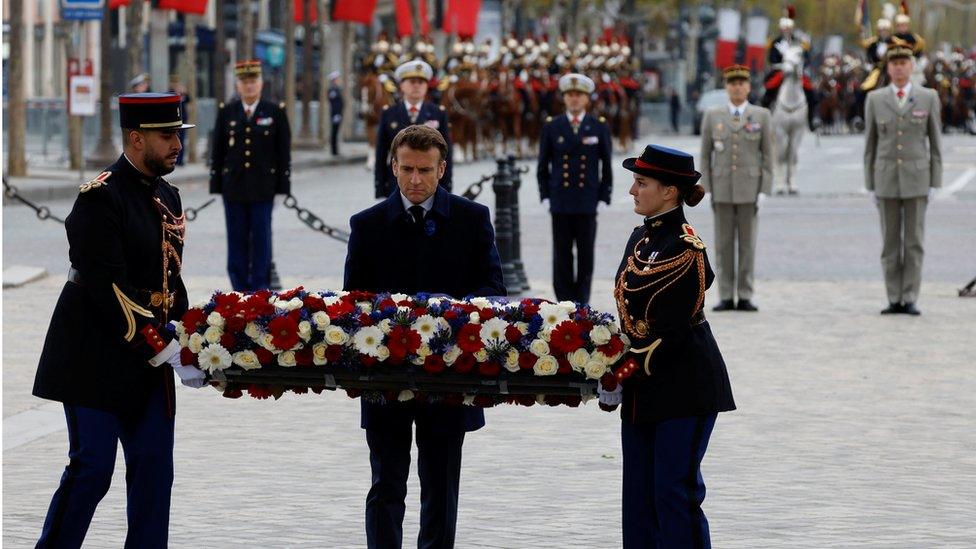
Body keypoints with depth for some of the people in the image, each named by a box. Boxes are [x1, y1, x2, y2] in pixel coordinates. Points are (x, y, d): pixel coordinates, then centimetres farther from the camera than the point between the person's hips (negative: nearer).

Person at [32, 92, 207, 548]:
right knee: (91, 470, -5)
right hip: (97, 358, -8)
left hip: (147, 361, 8)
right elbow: (107, 288, -21)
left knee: (153, 468, 6)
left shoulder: (167, 197, 12)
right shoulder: (101, 198, -15)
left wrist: (186, 340, 4)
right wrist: (165, 349, -23)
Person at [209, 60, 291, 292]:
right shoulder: (226, 112, 6)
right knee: (237, 238, 4)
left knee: (261, 237, 0)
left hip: (263, 187, -1)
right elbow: (217, 151, 8)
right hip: (234, 187, 1)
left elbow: (284, 151, 3)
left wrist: (283, 186, -2)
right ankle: (240, 288, 11)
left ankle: (259, 287, 6)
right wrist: (216, 185, 3)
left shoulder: (275, 112, 2)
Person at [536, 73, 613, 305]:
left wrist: (604, 199, 1)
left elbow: (606, 166, 8)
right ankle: (565, 302, 5)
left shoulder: (599, 127, 5)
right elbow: (543, 167, 10)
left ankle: (582, 302, 10)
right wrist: (545, 197, 2)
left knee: (586, 256, 3)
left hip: (587, 203, 0)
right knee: (562, 255, 0)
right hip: (560, 204, 0)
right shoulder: (552, 127, 6)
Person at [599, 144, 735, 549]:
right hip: (643, 392, 9)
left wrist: (621, 376, -18)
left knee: (675, 492, -6)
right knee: (639, 494, 11)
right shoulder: (641, 238, 10)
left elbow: (671, 334, -19)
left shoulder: (685, 251, -17)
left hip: (684, 388, -9)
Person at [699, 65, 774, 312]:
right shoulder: (712, 116, 6)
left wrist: (764, 191, -6)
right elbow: (705, 155, 7)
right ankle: (726, 297, 6)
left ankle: (745, 297, 5)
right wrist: (706, 190, -1)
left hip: (749, 188, -1)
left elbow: (768, 155, 2)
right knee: (724, 244, 2)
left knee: (747, 243, 1)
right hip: (722, 189, 1)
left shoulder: (762, 116, 2)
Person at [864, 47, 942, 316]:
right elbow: (870, 145, 7)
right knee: (890, 243, 2)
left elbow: (935, 143, 3)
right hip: (886, 179, 1)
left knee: (914, 242, -2)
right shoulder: (875, 99, 3)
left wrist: (934, 184, -2)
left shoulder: (928, 98, 1)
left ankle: (910, 300, 0)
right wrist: (871, 185, 3)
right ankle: (894, 300, 7)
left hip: (917, 179, -1)